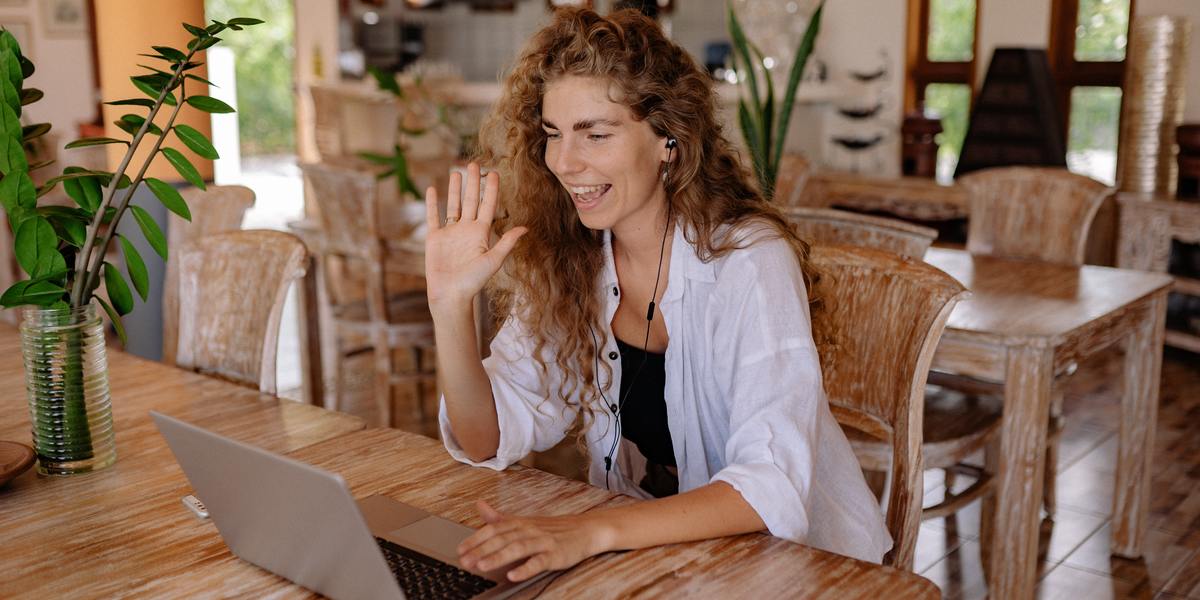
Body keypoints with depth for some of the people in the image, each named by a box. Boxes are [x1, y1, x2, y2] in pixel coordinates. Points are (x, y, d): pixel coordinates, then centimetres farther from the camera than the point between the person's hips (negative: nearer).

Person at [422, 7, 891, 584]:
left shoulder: (750, 261, -20)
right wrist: (451, 306, -21)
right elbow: (489, 441, -6)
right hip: (642, 540, 5)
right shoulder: (560, 261, -4)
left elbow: (774, 489, -29)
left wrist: (594, 530, -40)